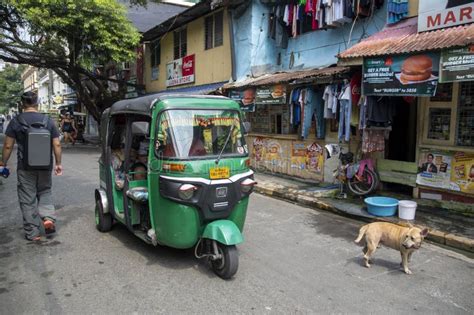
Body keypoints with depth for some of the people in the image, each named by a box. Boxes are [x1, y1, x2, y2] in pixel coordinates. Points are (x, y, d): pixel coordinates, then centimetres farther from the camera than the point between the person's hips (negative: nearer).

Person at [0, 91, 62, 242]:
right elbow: (57, 145, 1)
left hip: (25, 167, -2)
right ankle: (48, 217, 0)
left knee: (28, 199, 7)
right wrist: (58, 163, 8)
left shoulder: (15, 121, -3)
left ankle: (32, 233, 11)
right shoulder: (48, 121, 2)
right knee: (45, 192, 21)